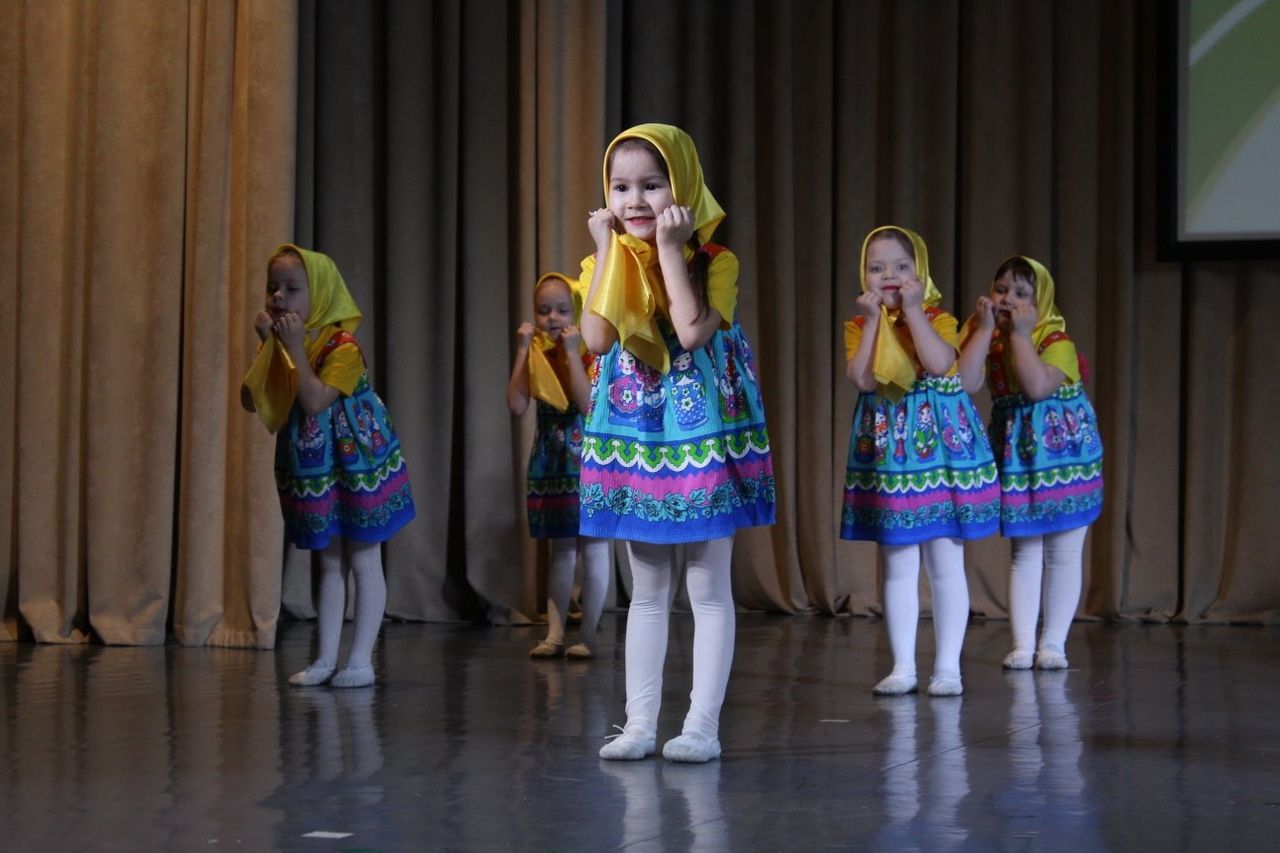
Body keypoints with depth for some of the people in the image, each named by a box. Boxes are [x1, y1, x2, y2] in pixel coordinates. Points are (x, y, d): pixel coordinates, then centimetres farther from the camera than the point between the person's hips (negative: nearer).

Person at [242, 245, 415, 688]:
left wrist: (295, 348, -28)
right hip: (313, 471, 7)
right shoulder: (283, 345, 3)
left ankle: (360, 660, 5)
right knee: (329, 564, 12)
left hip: (355, 467, -7)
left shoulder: (342, 346, -19)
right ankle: (326, 659, 15)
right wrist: (267, 346, -10)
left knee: (363, 561, 2)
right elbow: (251, 401, -1)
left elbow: (316, 402, -30)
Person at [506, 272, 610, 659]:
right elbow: (517, 406, -9)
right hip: (550, 459, 5)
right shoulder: (537, 355, 4)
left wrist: (572, 352, -22)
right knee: (561, 547, 10)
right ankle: (555, 633, 13)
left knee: (593, 546, 2)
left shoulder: (589, 351, -10)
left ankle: (588, 635, 6)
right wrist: (523, 351, -10)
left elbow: (588, 403, -24)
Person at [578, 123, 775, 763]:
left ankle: (702, 725, 6)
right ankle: (640, 723, 14)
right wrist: (608, 251, -12)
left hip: (701, 434, -4)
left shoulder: (714, 261, -8)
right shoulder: (609, 264, 3)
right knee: (646, 591, 10)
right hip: (633, 434, 4)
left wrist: (669, 248, -20)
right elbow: (597, 338, -14)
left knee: (708, 589, 2)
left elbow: (693, 331, -25)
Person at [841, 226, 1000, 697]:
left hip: (940, 444, -2)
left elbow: (940, 363, -22)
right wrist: (874, 319, -14)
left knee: (946, 565, 2)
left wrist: (912, 311, -18)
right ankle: (903, 667, 13)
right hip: (887, 450, 2)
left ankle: (947, 666, 8)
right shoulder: (859, 326, 4)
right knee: (898, 567, 6)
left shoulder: (938, 319, -2)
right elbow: (864, 378, -13)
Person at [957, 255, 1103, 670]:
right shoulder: (987, 340, 0)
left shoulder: (1057, 341, -12)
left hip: (1061, 453, -4)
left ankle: (1053, 643, 10)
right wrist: (985, 329, -17)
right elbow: (965, 384, -18)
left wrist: (1020, 334, -23)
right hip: (1014, 457, 4)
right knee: (1023, 554, 6)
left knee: (1063, 554, 2)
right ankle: (1022, 644, 7)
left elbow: (1038, 386, -30)